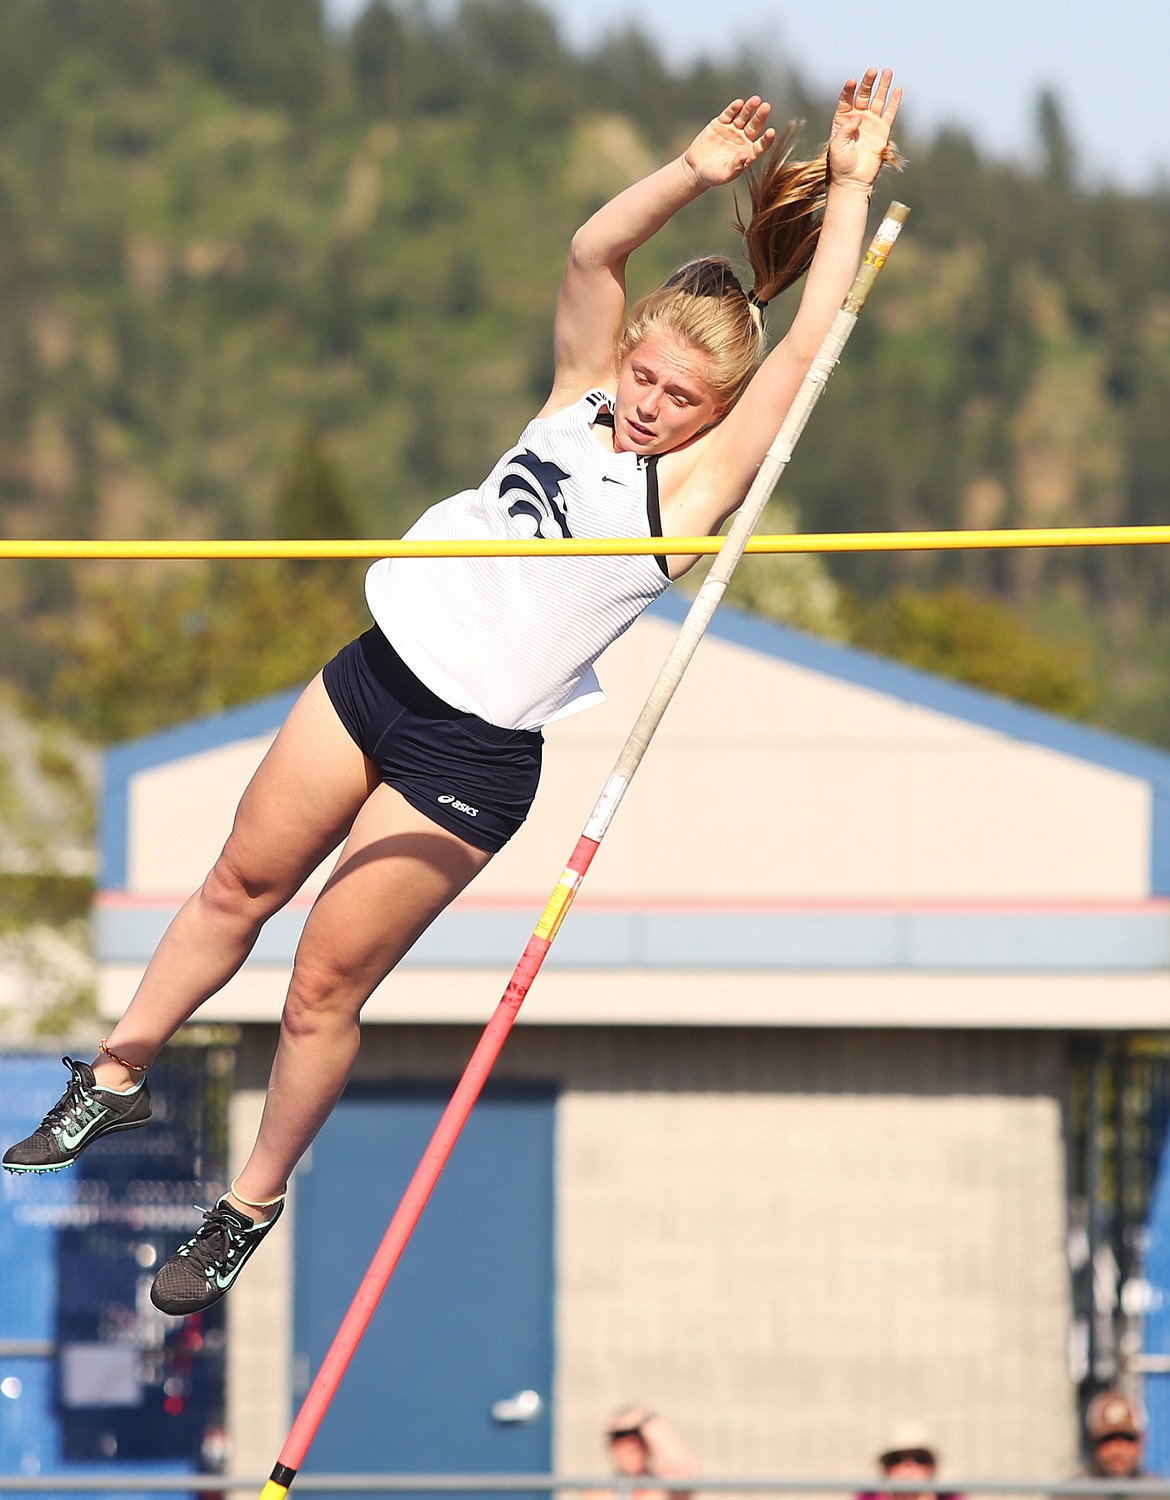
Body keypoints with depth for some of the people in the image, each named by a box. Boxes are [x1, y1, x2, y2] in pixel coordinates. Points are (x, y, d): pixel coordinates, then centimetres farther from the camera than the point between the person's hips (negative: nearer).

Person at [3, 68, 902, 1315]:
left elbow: (810, 338, -16)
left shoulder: (695, 485, -11)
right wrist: (699, 171, -11)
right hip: (378, 672, 6)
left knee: (326, 980, 1)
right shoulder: (582, 398, 4)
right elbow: (591, 252, -2)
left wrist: (850, 185, -13)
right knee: (240, 887, 18)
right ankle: (116, 1081, 36)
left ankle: (252, 1204, 19)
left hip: (469, 759, -5)